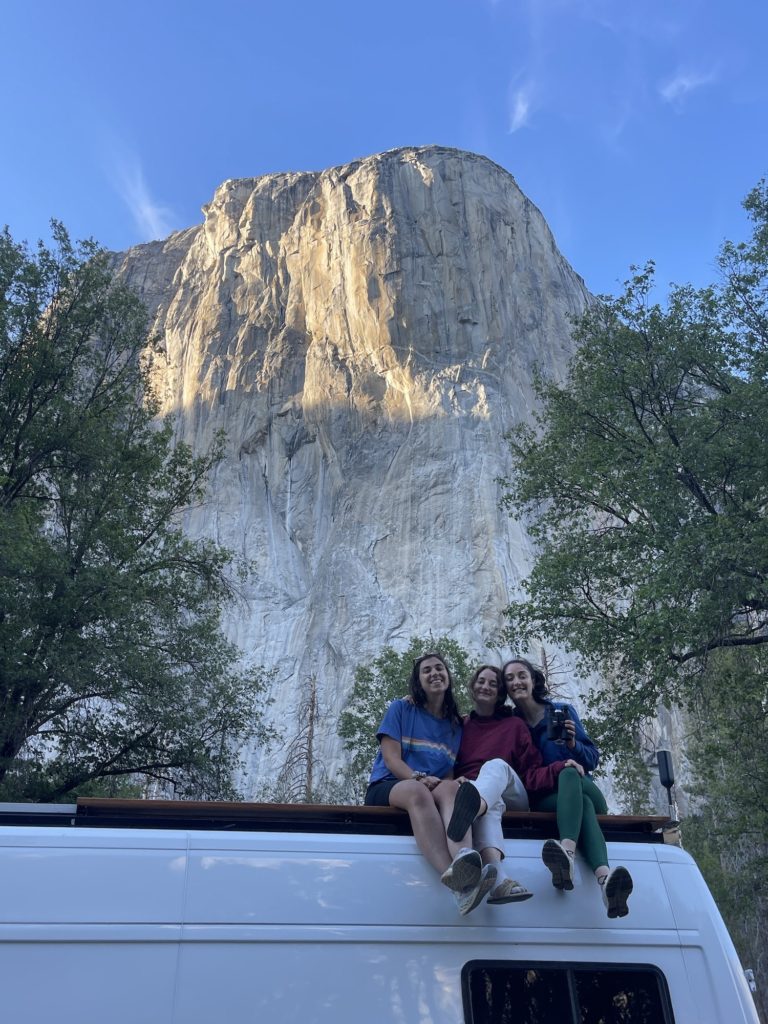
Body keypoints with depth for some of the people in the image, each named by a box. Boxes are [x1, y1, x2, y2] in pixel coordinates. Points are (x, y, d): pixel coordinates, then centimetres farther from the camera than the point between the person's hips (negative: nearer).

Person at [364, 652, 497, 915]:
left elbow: (450, 774, 15)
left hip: (434, 789, 3)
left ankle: (462, 858, -66)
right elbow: (391, 759, -2)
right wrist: (420, 779, -19)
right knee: (417, 791, -40)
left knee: (450, 788, -35)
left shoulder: (456, 725, 20)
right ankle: (456, 880, -63)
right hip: (387, 787, -3)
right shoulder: (401, 708, 9)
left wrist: (449, 781, -9)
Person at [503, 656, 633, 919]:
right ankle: (604, 876, -65)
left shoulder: (563, 711, 9)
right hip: (543, 801, 0)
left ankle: (568, 854, -62)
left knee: (569, 773, -34)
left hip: (582, 790, 1)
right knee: (583, 804, -35)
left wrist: (572, 743, -12)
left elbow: (592, 759, 7)